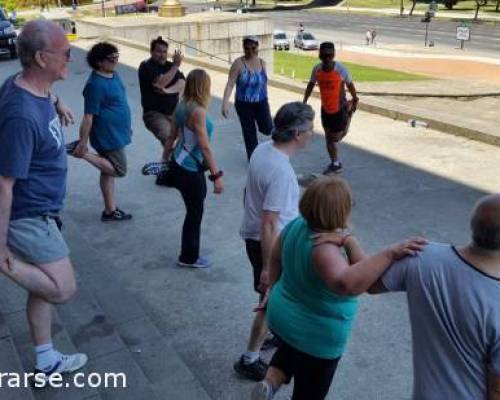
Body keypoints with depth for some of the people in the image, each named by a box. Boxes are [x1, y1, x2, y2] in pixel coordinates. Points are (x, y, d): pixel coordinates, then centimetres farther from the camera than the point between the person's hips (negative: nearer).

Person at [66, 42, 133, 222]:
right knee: (119, 170, 0)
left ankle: (110, 210, 24)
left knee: (109, 170, 15)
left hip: (116, 132, 9)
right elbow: (88, 116, -21)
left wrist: (127, 124, 24)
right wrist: (83, 142, -19)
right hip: (108, 136, -9)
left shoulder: (113, 75, 7)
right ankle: (81, 152, 2)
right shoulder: (96, 84, -22)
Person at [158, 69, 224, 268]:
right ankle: (189, 257, 24)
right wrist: (217, 175, -23)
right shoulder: (198, 111, -24)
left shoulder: (182, 106, 2)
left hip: (179, 163, 8)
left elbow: (172, 135, 11)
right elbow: (205, 147, -25)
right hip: (190, 171, -8)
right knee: (195, 213, 9)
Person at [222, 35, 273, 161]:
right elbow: (230, 84, -17)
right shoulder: (239, 63, -13)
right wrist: (225, 103, -27)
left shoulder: (262, 62, 1)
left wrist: (266, 99, 19)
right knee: (249, 133, 5)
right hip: (243, 104, -3)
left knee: (268, 129, -8)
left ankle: (260, 124, 30)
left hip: (261, 102, 3)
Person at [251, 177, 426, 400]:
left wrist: (273, 281, 22)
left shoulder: (296, 225, -13)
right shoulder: (324, 248, -37)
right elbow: (347, 283, -54)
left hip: (281, 317, 7)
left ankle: (270, 382, 21)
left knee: (291, 348, 41)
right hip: (316, 338, -7)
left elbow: (276, 257, 4)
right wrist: (390, 254, -51)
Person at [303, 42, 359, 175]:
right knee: (329, 138, 11)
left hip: (340, 108, -4)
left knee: (335, 137, 7)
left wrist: (355, 100, 7)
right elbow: (311, 85, 6)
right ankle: (335, 164, 27)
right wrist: (304, 102, 4)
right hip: (325, 109, 4)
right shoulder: (317, 69, -9)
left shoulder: (341, 69, -20)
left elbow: (350, 85, -5)